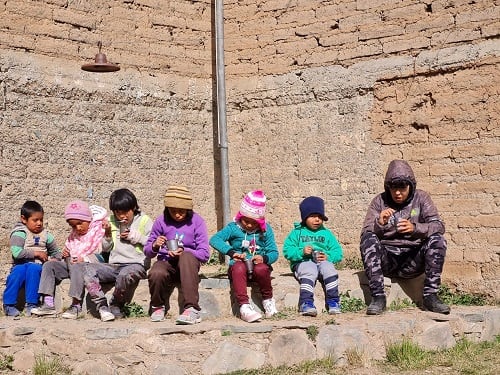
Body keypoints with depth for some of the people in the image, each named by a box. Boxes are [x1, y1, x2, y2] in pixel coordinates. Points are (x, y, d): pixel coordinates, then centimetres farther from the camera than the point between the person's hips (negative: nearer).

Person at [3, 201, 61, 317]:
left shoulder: (45, 234, 14)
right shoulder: (19, 233, 0)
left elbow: (56, 252, 25)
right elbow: (16, 253, -16)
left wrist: (55, 260, 3)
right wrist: (36, 253, -13)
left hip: (38, 266, 2)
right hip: (21, 265, -2)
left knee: (33, 269, -33)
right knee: (19, 270, -36)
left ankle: (31, 304, -30)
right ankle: (9, 305, -23)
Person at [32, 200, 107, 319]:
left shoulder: (98, 231, -1)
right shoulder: (73, 235, 22)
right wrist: (65, 253, 8)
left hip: (90, 264, -7)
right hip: (70, 263, 7)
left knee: (76, 267, -38)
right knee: (49, 265, -8)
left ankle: (76, 305, -37)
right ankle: (48, 304, -14)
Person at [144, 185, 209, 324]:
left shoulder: (196, 221, -2)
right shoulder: (161, 221, 1)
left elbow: (204, 254, -7)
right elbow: (147, 252, 6)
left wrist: (184, 252, -24)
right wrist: (154, 246, -18)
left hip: (189, 262, -1)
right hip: (166, 262, 1)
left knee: (187, 257, -37)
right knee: (156, 273, -35)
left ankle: (192, 309, -39)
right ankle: (158, 306, 0)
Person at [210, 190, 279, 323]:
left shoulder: (265, 230, 7)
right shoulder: (234, 228, 2)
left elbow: (274, 253, 3)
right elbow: (214, 239, -12)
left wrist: (264, 258, -21)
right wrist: (231, 252, -25)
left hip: (258, 265, 1)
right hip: (239, 264, -1)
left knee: (261, 269, -35)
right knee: (239, 268, -36)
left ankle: (268, 299, -8)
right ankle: (244, 306, -42)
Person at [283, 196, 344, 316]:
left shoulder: (326, 233, 21)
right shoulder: (297, 232, 14)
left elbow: (338, 252, 14)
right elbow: (287, 251, 4)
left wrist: (328, 257, -8)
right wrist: (301, 252, -14)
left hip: (323, 261, 2)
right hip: (303, 262, -2)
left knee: (329, 270, -32)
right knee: (309, 272, -37)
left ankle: (333, 302, -27)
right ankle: (306, 303, -44)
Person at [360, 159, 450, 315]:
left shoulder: (421, 198, 5)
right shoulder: (379, 201, 4)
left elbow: (438, 226, -6)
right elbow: (365, 232, -4)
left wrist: (414, 227, -25)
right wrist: (379, 223, -26)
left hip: (413, 260, 0)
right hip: (386, 260, 0)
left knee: (437, 239, -24)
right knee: (369, 239, -28)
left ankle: (430, 296, -19)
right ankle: (378, 297, -27)